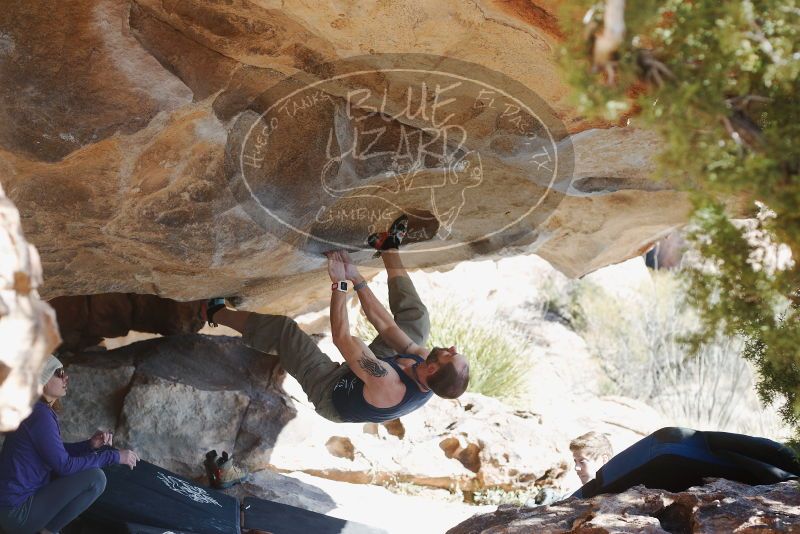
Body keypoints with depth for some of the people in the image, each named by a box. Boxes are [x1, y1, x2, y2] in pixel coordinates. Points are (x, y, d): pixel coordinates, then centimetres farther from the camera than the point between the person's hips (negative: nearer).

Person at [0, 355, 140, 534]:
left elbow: (57, 451, 18)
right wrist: (114, 456, -14)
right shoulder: (40, 415, -19)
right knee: (96, 478, -16)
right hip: (16, 512, -10)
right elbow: (64, 465, -20)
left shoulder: (36, 410, 10)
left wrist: (90, 445, 2)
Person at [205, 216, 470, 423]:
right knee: (415, 317, -3)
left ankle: (217, 313, 17)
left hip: (330, 393, -6)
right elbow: (386, 326, -18)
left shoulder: (388, 385, -47)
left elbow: (341, 337, -38)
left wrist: (339, 282, -31)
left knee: (281, 329, -9)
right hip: (359, 378, 6)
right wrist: (357, 279, -16)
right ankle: (390, 249, 15)